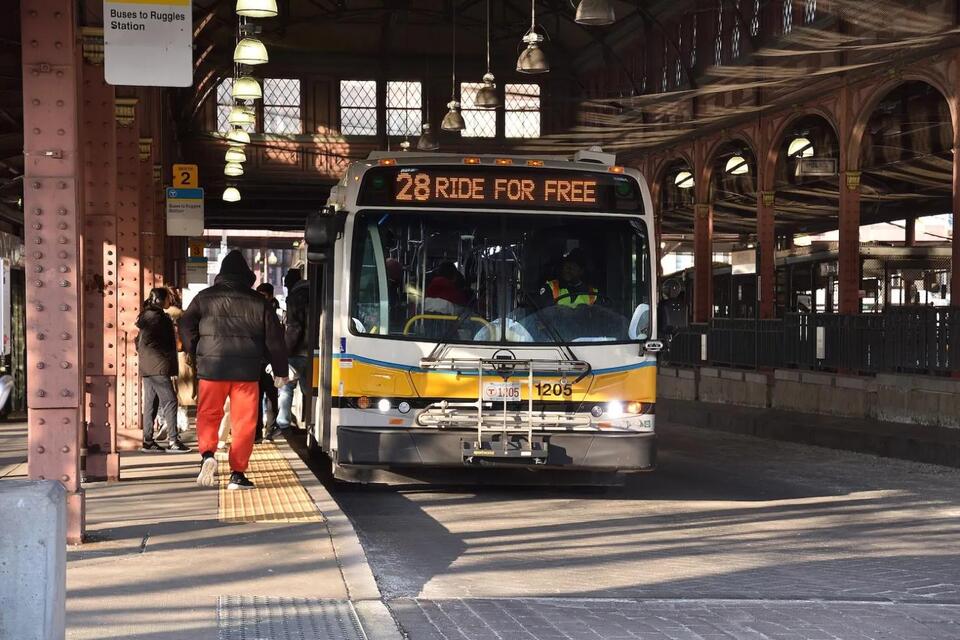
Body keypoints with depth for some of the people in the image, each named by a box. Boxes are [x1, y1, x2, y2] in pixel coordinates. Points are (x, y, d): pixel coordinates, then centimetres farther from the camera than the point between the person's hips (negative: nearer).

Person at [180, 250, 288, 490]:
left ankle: (207, 453, -10)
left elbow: (186, 326, 4)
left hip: (211, 368, 1)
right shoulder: (258, 302, 3)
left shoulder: (205, 297, 4)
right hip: (247, 371, 0)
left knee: (208, 415, 15)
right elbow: (274, 338, 7)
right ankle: (237, 474, 5)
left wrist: (197, 354, 19)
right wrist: (281, 370, 17)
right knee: (244, 421, 6)